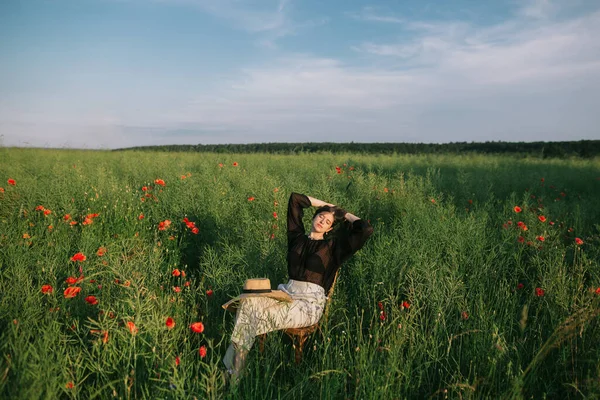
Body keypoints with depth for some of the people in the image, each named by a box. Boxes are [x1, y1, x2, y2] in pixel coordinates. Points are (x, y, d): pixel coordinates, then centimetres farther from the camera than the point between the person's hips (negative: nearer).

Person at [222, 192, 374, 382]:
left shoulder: (332, 246, 6)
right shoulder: (297, 237, 17)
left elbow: (366, 229, -5)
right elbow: (294, 198, 20)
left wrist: (345, 214, 9)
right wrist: (325, 205, 24)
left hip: (310, 302, -4)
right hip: (288, 293, 4)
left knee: (260, 315, -28)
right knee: (248, 303, -26)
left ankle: (237, 368, -15)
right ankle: (233, 371, -25)